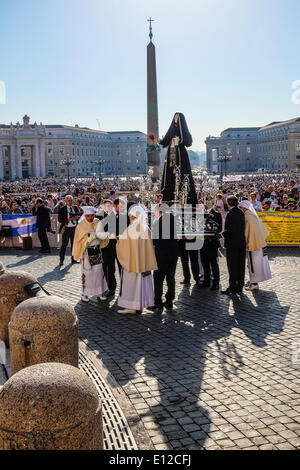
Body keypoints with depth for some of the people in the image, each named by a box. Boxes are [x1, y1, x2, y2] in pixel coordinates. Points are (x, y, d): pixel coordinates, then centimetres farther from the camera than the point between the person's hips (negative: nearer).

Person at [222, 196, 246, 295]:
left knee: (232, 267, 0)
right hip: (242, 243, 8)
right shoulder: (241, 213, 8)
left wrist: (222, 234, -5)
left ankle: (232, 288, 5)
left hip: (232, 244, -8)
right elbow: (241, 228, 12)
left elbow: (230, 230, -21)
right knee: (240, 266, 12)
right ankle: (239, 287, 19)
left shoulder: (231, 214, -16)